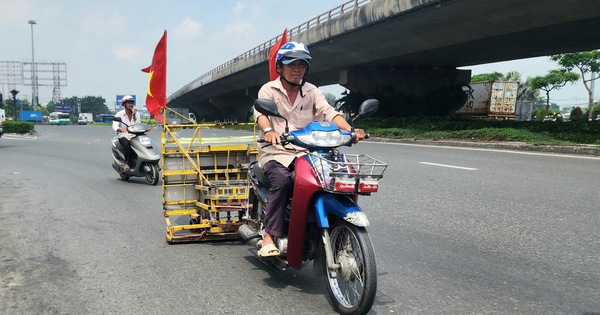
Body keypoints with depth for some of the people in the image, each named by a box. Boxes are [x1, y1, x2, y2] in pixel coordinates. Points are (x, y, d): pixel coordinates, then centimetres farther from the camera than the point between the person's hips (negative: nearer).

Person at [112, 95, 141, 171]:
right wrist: (120, 129, -39)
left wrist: (134, 115, -12)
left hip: (135, 136, 3)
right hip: (124, 136, -3)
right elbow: (114, 126, -16)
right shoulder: (119, 114, 2)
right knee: (127, 144, -37)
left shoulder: (136, 114, 11)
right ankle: (127, 163, -28)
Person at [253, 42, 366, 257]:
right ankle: (269, 236, -26)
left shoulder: (312, 92, 14)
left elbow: (327, 111, -2)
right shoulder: (269, 89, 4)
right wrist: (268, 130, -39)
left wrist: (349, 129, -23)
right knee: (281, 180, -34)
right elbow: (260, 111, -15)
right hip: (275, 153, -3)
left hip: (305, 153, 3)